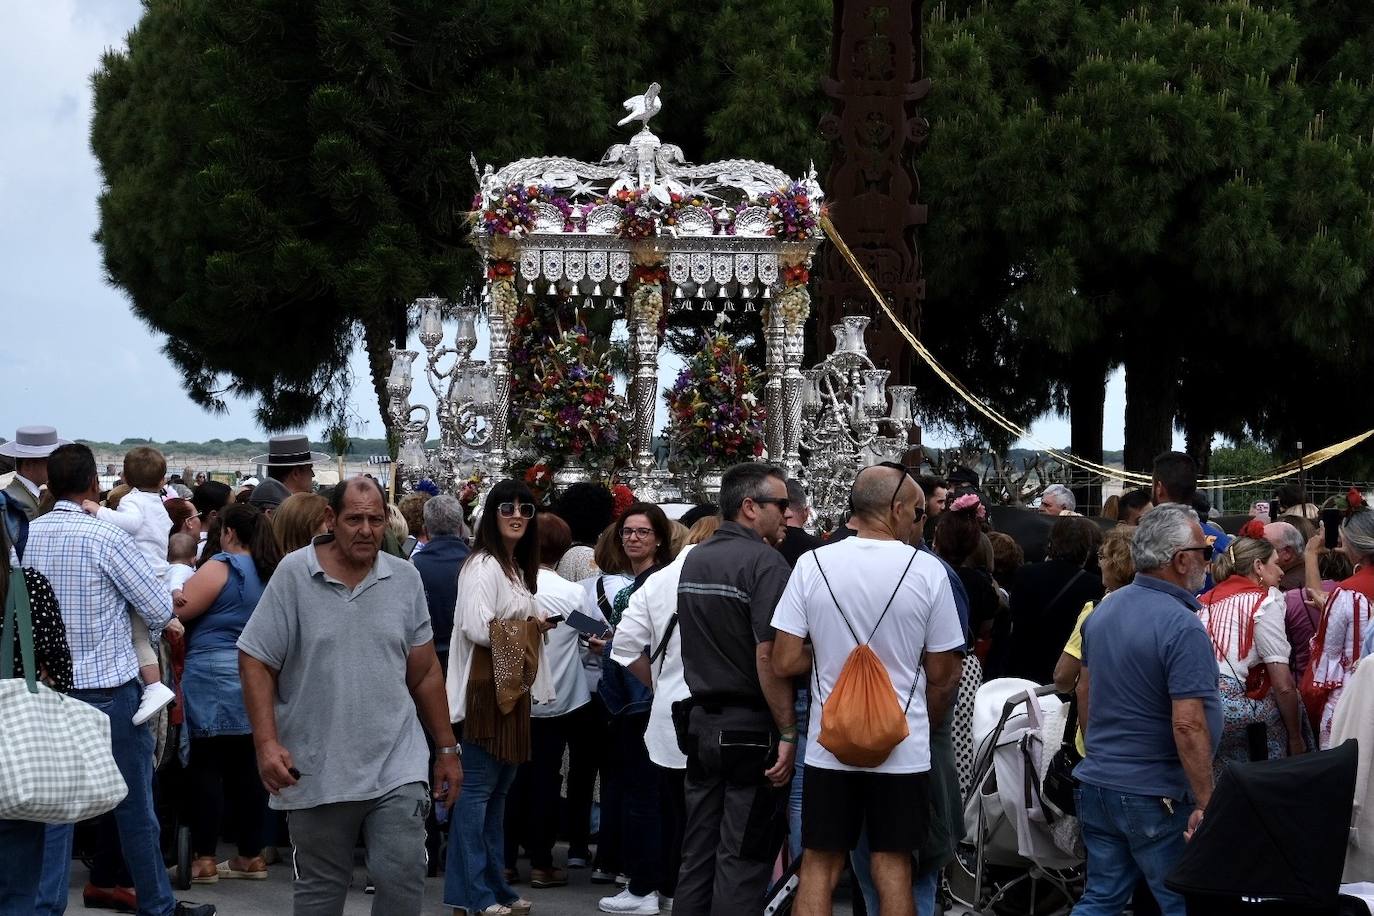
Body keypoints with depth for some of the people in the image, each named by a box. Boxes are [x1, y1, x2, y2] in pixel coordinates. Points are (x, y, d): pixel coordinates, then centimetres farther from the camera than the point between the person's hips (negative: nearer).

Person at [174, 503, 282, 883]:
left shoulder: (222, 567, -10)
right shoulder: (272, 573, 12)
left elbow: (179, 609, -12)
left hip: (213, 680, -7)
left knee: (206, 767, -3)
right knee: (246, 767, 10)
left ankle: (204, 858, -2)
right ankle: (252, 854, 13)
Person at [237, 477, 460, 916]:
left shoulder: (405, 579, 6)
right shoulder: (293, 574, -3)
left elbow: (425, 672, 12)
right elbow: (255, 663, -3)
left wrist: (447, 749, 13)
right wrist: (267, 744, -12)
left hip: (396, 767, 1)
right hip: (316, 771, -1)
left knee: (403, 881, -7)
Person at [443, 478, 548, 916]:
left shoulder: (517, 567, 17)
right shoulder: (483, 566, -13)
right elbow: (477, 628, -22)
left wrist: (533, 627, 5)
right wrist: (528, 629, -10)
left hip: (513, 688, 10)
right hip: (486, 686, -10)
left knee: (499, 789, 13)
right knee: (477, 789, -5)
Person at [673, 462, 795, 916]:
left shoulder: (694, 560, 11)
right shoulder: (765, 563, -15)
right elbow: (769, 658, -21)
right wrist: (787, 733, -18)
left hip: (702, 722, 8)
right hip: (751, 728, -8)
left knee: (697, 856, 11)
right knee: (742, 860, -3)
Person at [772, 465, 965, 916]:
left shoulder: (813, 564, -6)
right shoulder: (927, 570, -8)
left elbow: (785, 662, -7)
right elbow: (943, 675, -1)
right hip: (903, 746, -1)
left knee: (819, 864, 10)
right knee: (892, 867, 8)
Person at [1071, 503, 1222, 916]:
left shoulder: (1103, 610, 7)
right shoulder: (1182, 627, -19)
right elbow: (1188, 725, -24)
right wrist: (1206, 803, -21)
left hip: (1095, 784, 8)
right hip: (1156, 798, -8)